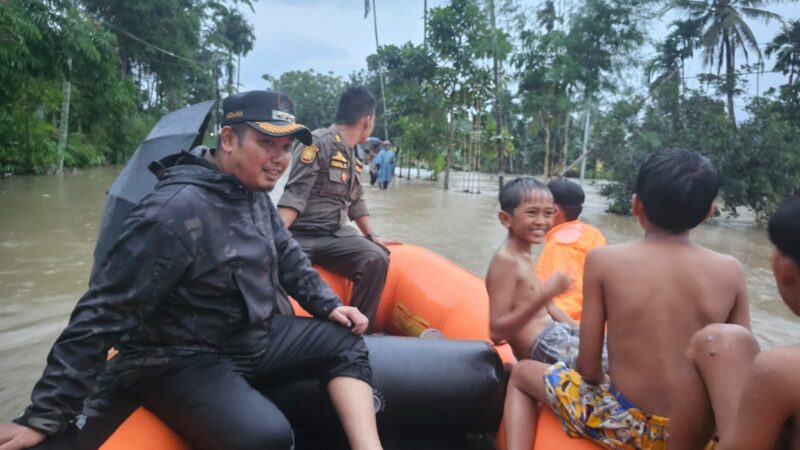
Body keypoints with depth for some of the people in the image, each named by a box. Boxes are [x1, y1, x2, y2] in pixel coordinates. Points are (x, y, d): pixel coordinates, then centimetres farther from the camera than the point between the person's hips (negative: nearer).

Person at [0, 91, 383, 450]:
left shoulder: (255, 194, 1)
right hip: (179, 361, -9)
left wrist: (328, 304, 7)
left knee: (344, 341, 3)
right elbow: (104, 312, -24)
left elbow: (288, 257, 17)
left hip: (255, 337, 9)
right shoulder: (178, 210, -25)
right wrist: (44, 416, -20)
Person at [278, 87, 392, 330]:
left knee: (377, 259, -21)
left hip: (337, 236, 6)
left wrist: (371, 235, 21)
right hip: (302, 235, -6)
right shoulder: (319, 142, -9)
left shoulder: (353, 158, 18)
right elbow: (294, 196, -16)